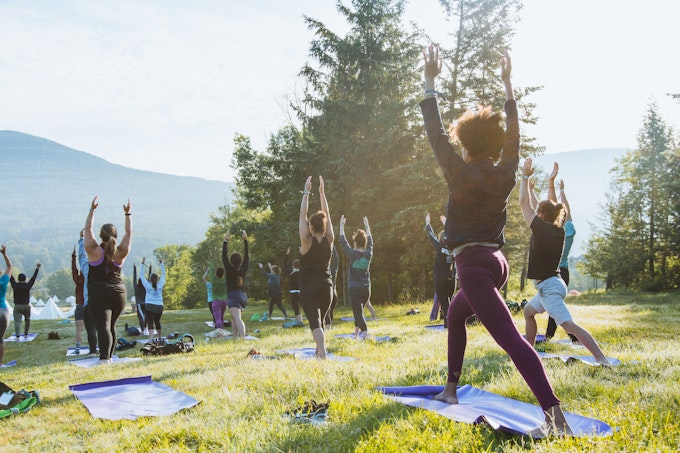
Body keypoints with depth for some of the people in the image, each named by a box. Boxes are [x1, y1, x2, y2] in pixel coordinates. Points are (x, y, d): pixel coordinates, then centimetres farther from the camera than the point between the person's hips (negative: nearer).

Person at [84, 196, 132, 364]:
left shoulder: (94, 250, -4)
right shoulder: (121, 253, 2)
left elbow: (88, 228, 7)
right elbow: (129, 232, 13)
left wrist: (92, 210, 15)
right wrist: (127, 213, 20)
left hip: (98, 294, -3)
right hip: (119, 293, 3)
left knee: (103, 327, -15)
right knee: (112, 326, 19)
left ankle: (104, 358, -31)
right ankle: (109, 357, 25)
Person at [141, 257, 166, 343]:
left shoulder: (148, 286, -2)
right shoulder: (160, 285, 2)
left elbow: (142, 275, 4)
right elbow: (163, 274, 12)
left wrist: (142, 264, 5)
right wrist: (161, 263, 15)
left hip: (150, 306, -3)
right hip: (159, 306, 3)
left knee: (150, 323, -12)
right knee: (157, 322, 21)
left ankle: (151, 339, -28)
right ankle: (159, 337, 33)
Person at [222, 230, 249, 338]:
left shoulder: (229, 269, -9)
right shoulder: (243, 269, 1)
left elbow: (224, 256, -3)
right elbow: (246, 255, 9)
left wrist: (226, 240, 0)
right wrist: (245, 239, 11)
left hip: (233, 296, -6)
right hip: (242, 296, 6)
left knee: (237, 319, -20)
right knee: (234, 318, 24)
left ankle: (242, 337, -37)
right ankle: (236, 337, 26)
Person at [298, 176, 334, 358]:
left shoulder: (307, 241, -11)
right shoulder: (329, 240, -2)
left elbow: (302, 215, -5)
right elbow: (326, 214, 6)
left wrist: (307, 192, 0)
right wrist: (321, 192, 11)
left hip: (308, 288, -4)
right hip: (326, 286, 4)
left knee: (315, 322, -11)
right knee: (320, 321, 19)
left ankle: (323, 354, -27)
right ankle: (318, 352, 25)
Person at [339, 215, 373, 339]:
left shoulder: (352, 254, -10)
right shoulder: (368, 254, 0)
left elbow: (343, 241, 1)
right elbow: (370, 241, 17)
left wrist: (342, 226, 11)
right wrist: (367, 226, 29)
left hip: (354, 288, -4)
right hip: (366, 288, 4)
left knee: (358, 312, -8)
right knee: (359, 310, 20)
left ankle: (364, 331, -27)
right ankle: (356, 333, 27)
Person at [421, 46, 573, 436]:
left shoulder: (462, 173, -10)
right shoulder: (506, 173, 5)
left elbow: (437, 134, -7)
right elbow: (513, 135, 18)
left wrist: (431, 82, -1)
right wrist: (507, 85, 26)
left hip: (473, 264, -8)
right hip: (496, 262, 8)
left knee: (511, 339, -18)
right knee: (455, 315, 28)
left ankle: (556, 417, -30)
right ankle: (452, 389, 34)